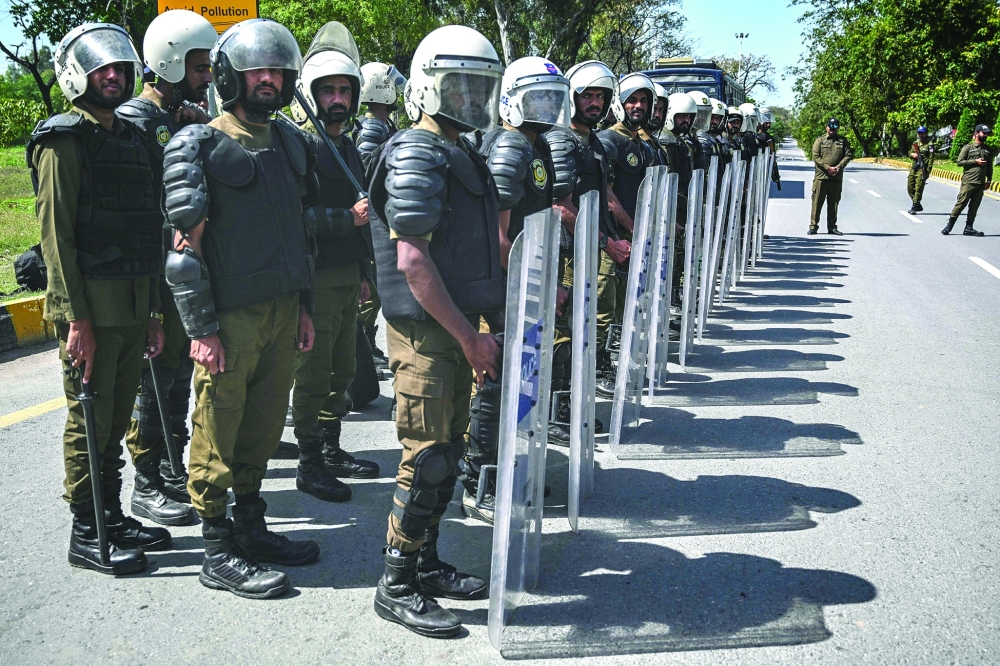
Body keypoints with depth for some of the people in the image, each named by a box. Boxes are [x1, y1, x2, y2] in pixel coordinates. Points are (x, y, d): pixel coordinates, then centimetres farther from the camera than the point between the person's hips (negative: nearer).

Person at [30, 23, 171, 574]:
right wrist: (75, 317, -18)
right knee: (90, 422, 1)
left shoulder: (131, 139, 17)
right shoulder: (64, 140, -6)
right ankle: (86, 535, 12)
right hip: (91, 306, -7)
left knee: (116, 420, 15)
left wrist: (154, 311, 16)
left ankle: (113, 518, 26)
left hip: (134, 304, 7)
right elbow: (55, 232, -13)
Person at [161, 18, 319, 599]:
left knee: (264, 424, 14)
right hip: (230, 315, -6)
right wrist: (201, 328, -14)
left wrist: (304, 306, 15)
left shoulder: (291, 145, 14)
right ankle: (218, 554, 12)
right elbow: (188, 244, -10)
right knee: (219, 433, 2)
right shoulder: (200, 147, -6)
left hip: (282, 311, 6)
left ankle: (252, 529, 29)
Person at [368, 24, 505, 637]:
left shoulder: (459, 153, 17)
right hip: (426, 333, -9)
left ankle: (426, 564, 28)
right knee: (427, 459, -4)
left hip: (456, 328, 10)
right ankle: (397, 587, 8)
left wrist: (494, 320, 17)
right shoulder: (417, 154, -13)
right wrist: (469, 336, -20)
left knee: (449, 451, 15)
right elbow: (412, 259, -22)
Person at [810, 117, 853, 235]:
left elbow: (848, 155, 3)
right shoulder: (819, 140, 5)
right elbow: (816, 157, -4)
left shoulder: (843, 141, 11)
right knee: (817, 202, -1)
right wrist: (828, 168, -14)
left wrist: (838, 167, -12)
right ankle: (813, 226, 5)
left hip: (837, 177, 2)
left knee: (834, 203, 7)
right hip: (821, 176, -2)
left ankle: (832, 227, 14)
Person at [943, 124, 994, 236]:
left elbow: (990, 166, 19)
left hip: (981, 184, 5)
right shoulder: (968, 147, 1)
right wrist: (975, 161, -11)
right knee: (960, 204, -7)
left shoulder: (988, 150, 15)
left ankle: (969, 228, 11)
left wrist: (989, 180, 11)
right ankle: (949, 225, -2)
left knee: (974, 206, 5)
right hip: (968, 182, -5)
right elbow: (959, 162, -5)